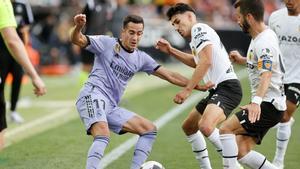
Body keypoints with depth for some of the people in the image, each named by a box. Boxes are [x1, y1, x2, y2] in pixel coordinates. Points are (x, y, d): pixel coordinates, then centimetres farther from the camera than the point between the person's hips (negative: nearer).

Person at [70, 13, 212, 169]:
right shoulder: (107, 43, 0)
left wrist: (197, 86, 11)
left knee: (150, 129, 6)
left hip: (111, 107, 7)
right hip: (92, 97, -7)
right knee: (103, 136, -33)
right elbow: (77, 40, -11)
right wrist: (78, 27, -34)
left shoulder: (141, 58, 15)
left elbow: (169, 76, 16)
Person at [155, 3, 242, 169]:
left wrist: (187, 90, -21)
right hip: (217, 90, 11)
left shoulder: (198, 28, -8)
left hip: (227, 86, -11)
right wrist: (171, 51, 35)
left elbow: (206, 62, -21)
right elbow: (196, 63, 41)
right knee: (188, 127, 22)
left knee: (206, 126, -33)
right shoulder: (197, 36, 22)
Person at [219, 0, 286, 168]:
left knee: (226, 128, -19)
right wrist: (242, 60, 29)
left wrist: (256, 102, -48)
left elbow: (266, 75, -34)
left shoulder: (265, 42, -18)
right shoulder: (259, 38, 13)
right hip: (262, 105, 10)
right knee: (241, 152, 3)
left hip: (268, 105, -10)